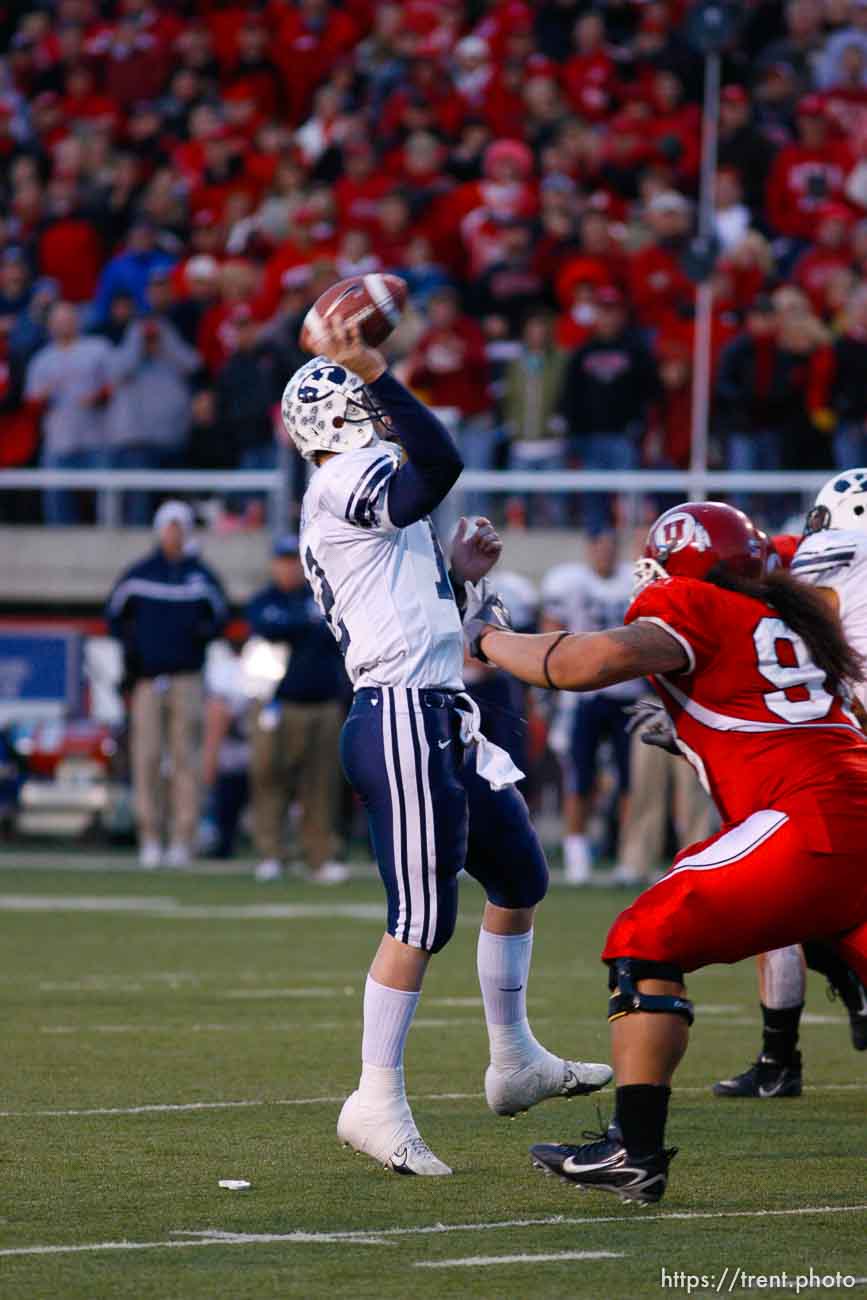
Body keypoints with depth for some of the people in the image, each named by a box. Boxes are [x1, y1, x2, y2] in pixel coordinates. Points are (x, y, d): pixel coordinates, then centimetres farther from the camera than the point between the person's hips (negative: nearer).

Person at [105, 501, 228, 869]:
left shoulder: (203, 577, 8)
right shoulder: (138, 575, 7)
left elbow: (220, 616, 16)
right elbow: (115, 616, 16)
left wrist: (206, 630, -6)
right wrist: (129, 645, 0)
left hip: (187, 679, 0)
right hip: (148, 677, 0)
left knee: (184, 758, -3)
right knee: (146, 758, -4)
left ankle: (183, 839, -3)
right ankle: (149, 837, 0)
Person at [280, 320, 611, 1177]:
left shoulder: (344, 508, 23)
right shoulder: (347, 481, -8)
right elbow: (440, 466, -28)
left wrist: (456, 575, 18)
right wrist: (375, 374, -30)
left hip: (439, 727, 11)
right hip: (402, 725, -11)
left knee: (518, 877, 20)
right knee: (422, 919, -10)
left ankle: (515, 1063, 30)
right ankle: (377, 1101, -5)